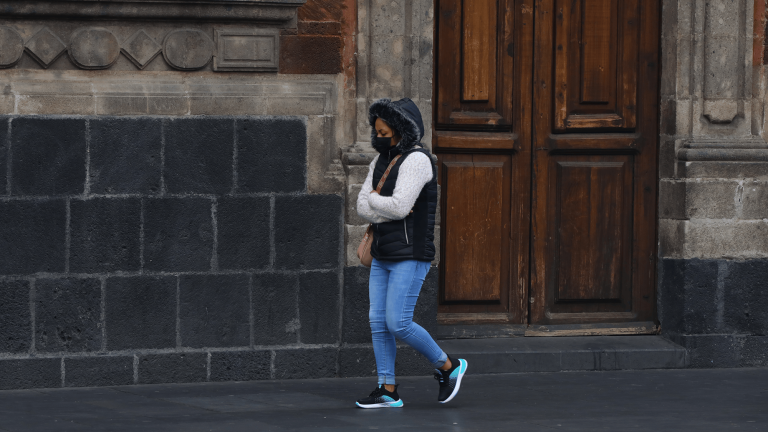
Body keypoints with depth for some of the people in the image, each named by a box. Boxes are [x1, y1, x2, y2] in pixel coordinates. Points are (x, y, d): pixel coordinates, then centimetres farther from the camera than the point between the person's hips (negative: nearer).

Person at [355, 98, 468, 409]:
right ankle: (387, 392, 7)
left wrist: (374, 200, -7)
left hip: (411, 256, -9)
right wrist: (388, 210, -13)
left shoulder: (416, 160, -16)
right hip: (384, 256, 9)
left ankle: (447, 367, 6)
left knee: (398, 323, -13)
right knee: (378, 322, 3)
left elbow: (399, 206, -25)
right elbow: (363, 207, 5)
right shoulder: (382, 160, 12)